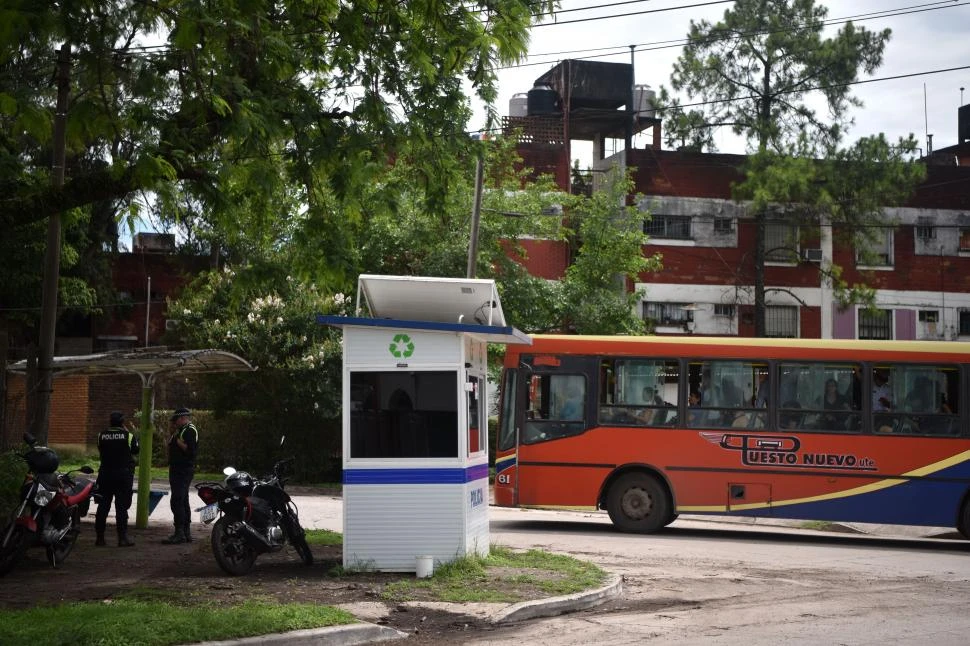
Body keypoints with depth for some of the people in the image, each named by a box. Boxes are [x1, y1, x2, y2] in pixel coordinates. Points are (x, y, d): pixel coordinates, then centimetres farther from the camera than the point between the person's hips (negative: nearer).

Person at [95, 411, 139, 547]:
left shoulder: (101, 435, 2)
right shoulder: (129, 436, -6)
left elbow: (100, 451, 12)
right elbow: (135, 454, 2)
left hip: (105, 473, 3)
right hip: (124, 474, -3)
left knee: (103, 506, 8)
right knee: (121, 507, -1)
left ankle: (99, 537, 9)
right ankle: (122, 537, -4)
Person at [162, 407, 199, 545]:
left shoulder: (190, 430, -10)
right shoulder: (180, 430, 21)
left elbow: (191, 450, -22)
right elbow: (169, 446, 22)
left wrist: (177, 441, -16)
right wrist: (172, 434, 10)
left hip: (184, 470, -11)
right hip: (177, 470, 11)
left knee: (177, 501, -16)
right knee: (183, 502, 13)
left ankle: (179, 534, -17)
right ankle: (186, 533, 19)